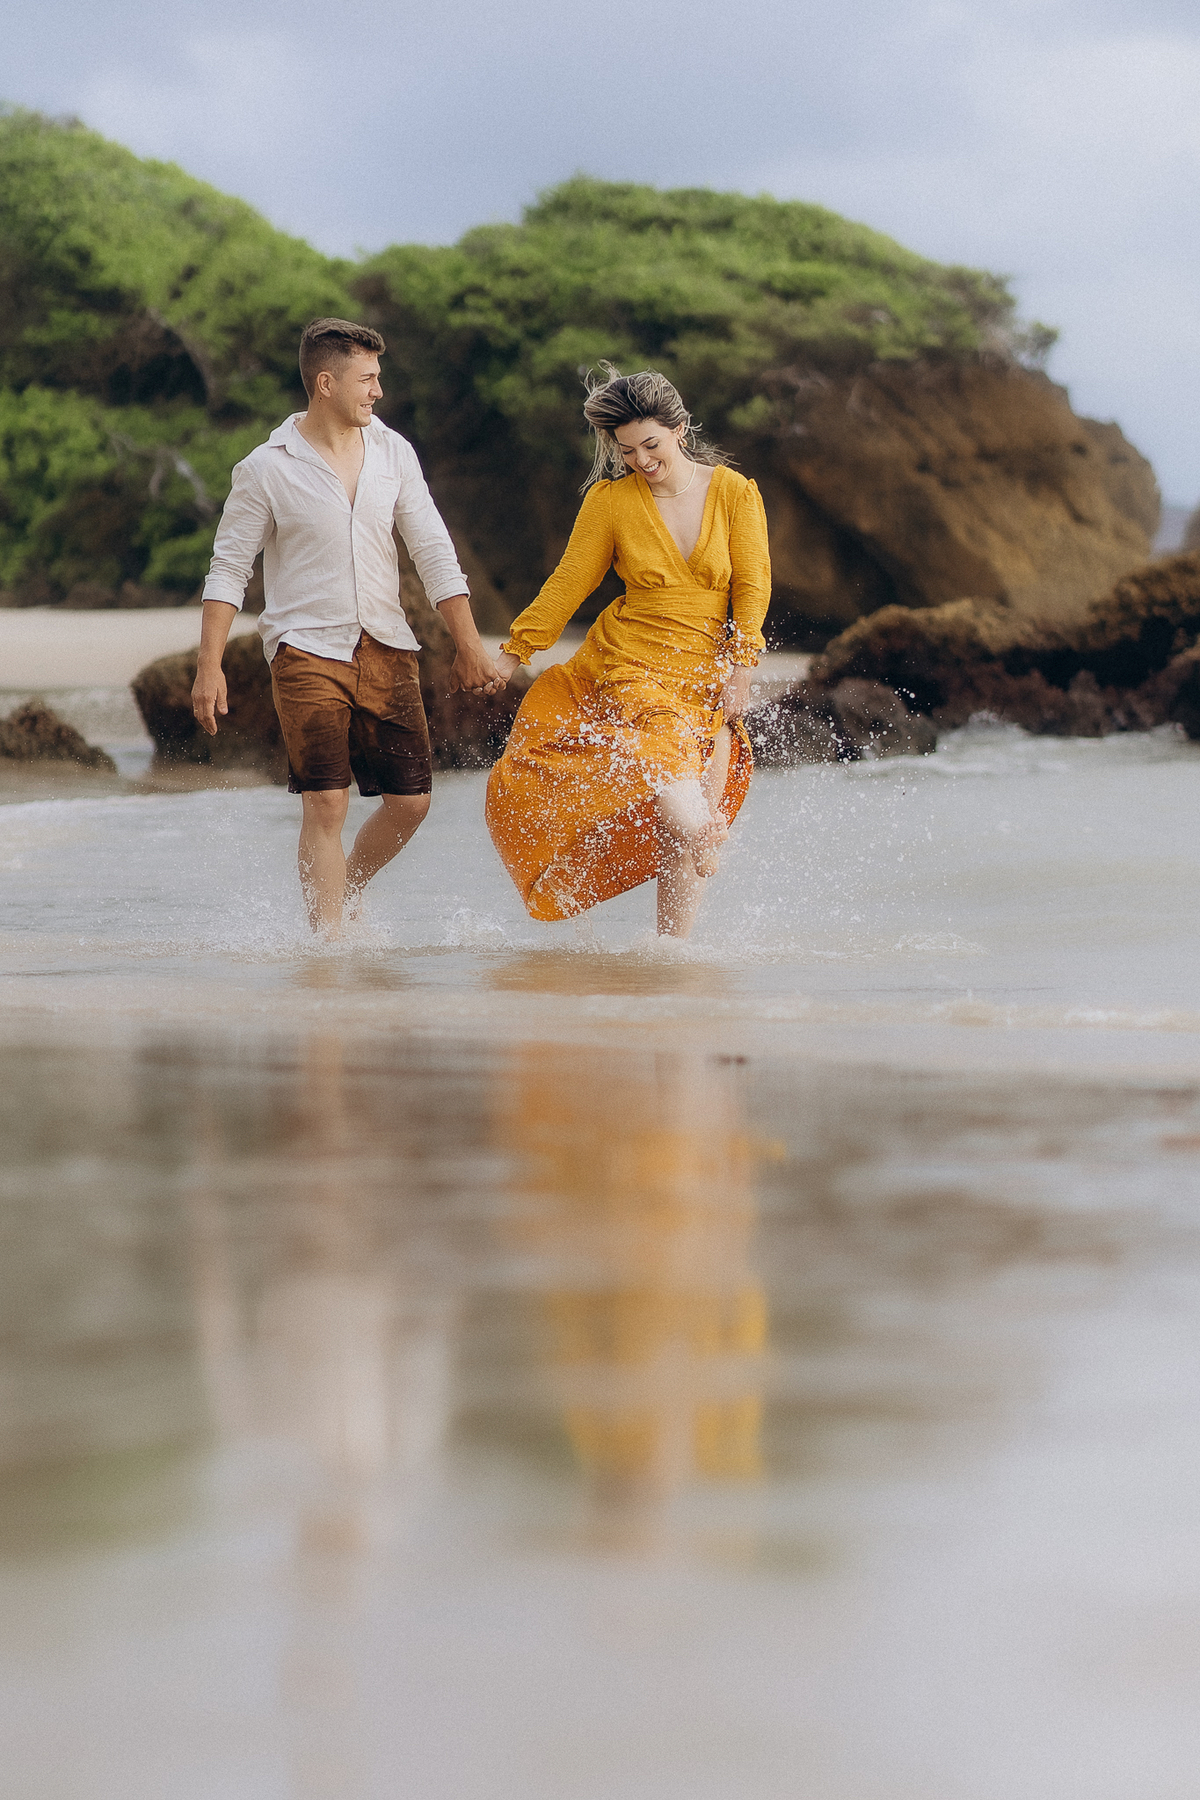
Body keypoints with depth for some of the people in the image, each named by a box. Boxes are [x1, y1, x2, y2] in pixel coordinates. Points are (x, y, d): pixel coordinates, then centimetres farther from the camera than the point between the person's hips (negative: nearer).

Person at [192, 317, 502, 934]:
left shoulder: (392, 452, 7)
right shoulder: (267, 468, -5)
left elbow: (434, 553, 10)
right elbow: (228, 570, -1)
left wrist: (469, 645, 6)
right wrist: (209, 667, -9)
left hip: (386, 648, 5)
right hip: (307, 650, -4)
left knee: (410, 800, 3)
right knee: (326, 805, -12)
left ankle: (345, 895, 28)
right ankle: (327, 938, -7)